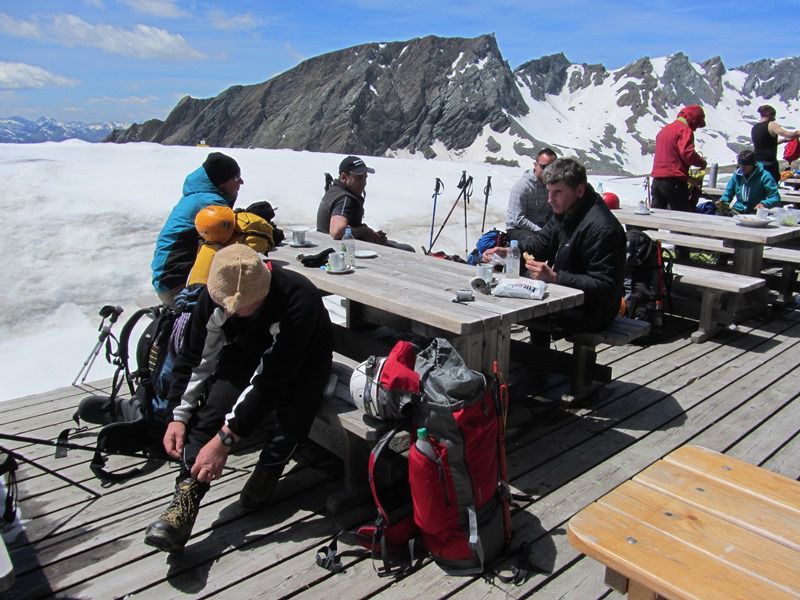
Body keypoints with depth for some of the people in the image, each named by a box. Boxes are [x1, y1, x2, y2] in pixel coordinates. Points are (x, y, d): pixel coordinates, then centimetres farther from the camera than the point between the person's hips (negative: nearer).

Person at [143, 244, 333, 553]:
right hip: (246, 352, 4)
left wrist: (225, 439, -37)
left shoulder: (298, 300, -40)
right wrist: (179, 416, -17)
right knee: (214, 404, -24)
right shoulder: (214, 296, -23)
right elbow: (194, 358, -10)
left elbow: (270, 380, -38)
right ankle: (186, 499, -20)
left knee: (290, 415, -32)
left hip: (303, 358, -3)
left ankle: (267, 472, -4)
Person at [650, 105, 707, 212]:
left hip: (656, 179, 8)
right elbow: (688, 153, -20)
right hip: (674, 181, -8)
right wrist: (702, 162, -1)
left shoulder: (664, 129, 20)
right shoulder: (685, 130, -6)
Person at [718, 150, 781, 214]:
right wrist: (723, 201, -2)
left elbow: (776, 198, -6)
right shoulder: (737, 175, 9)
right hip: (736, 211, 4)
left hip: (755, 213, -4)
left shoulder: (764, 176, -4)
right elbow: (728, 193, 21)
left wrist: (764, 204, -26)